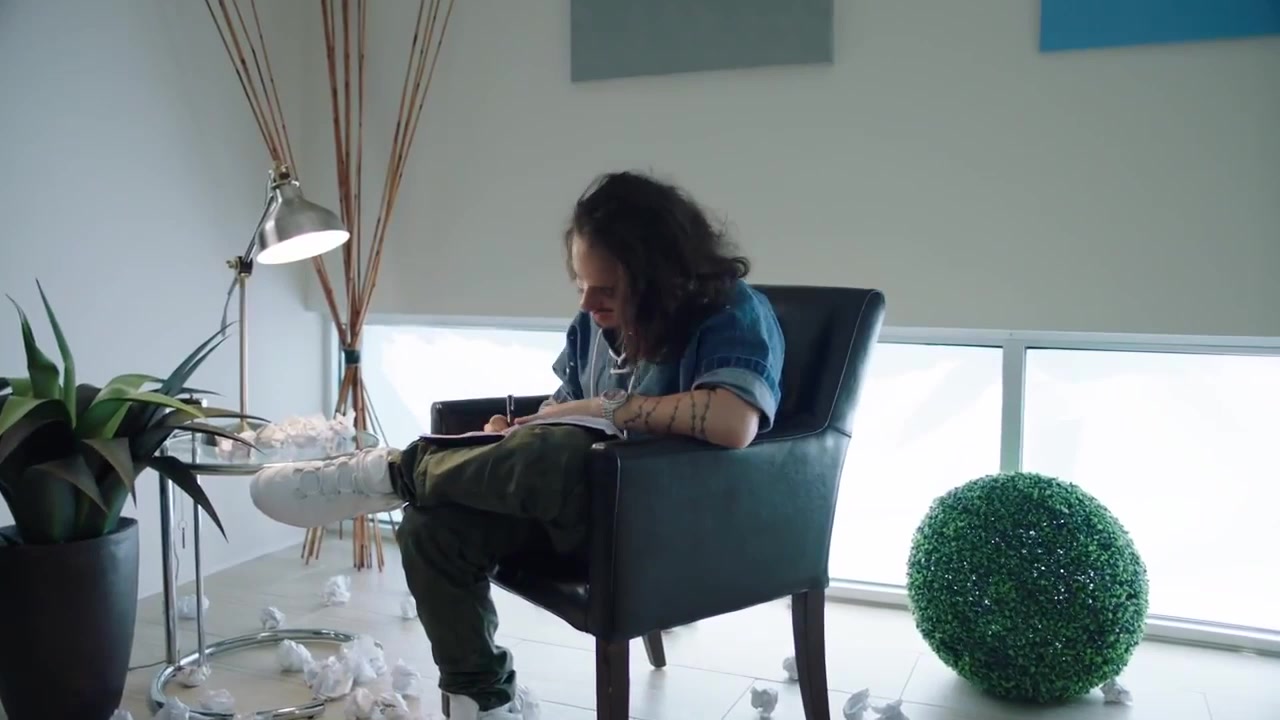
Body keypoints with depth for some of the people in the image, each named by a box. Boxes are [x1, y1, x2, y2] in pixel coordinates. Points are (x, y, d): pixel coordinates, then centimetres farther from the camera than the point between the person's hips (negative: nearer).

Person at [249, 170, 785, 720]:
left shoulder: (734, 314, -16)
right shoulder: (596, 321, 4)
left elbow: (735, 423, -35)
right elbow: (562, 410, 15)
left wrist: (602, 409, -24)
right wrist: (513, 445, -9)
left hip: (674, 529, -6)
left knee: (567, 456, -38)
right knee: (433, 523, -16)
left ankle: (388, 474, -14)